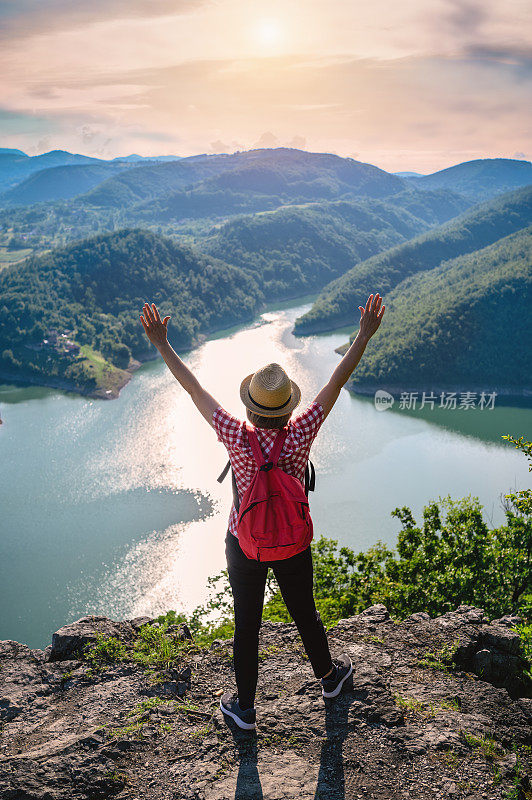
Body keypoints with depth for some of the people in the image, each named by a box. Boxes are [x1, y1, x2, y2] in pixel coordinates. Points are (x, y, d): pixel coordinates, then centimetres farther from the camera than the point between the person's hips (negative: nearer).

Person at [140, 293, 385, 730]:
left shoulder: (238, 439, -25)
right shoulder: (301, 435, -23)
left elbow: (194, 388, -18)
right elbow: (337, 381, -17)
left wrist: (162, 344, -10)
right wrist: (364, 336, -10)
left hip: (245, 545, -1)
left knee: (247, 625, 15)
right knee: (306, 614, 23)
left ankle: (245, 707, 33)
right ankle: (329, 676, 49)